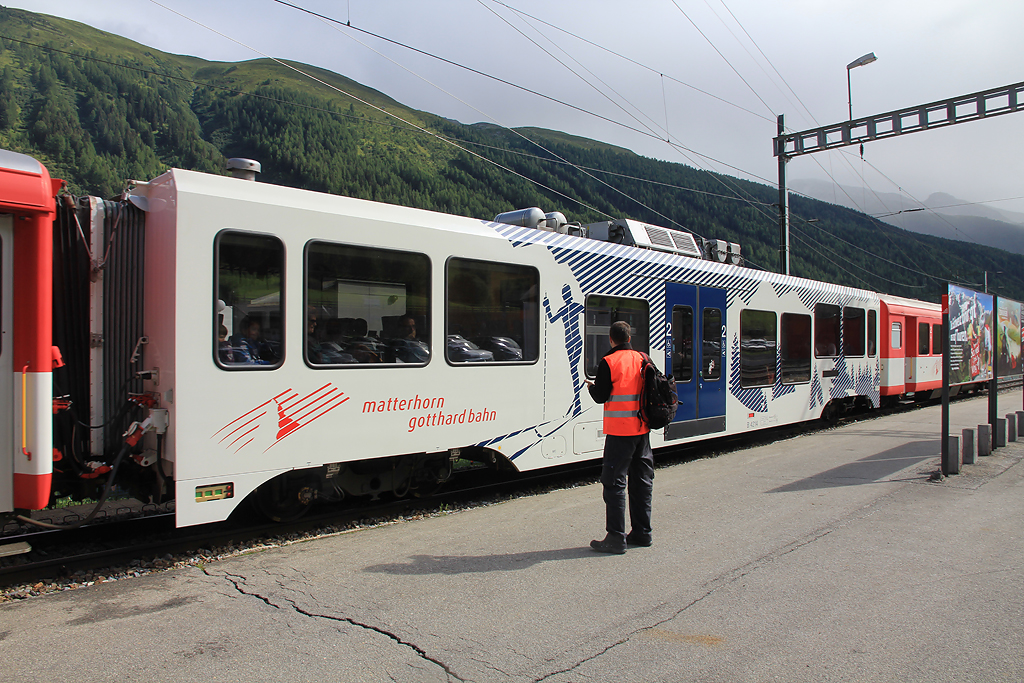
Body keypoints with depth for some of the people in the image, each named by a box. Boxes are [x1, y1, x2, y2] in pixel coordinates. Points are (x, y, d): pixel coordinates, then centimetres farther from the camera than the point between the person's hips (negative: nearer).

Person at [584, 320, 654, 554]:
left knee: (614, 481, -3)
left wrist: (591, 386, 10)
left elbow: (600, 396, -11)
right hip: (642, 428, 7)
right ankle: (642, 532, 21)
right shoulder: (642, 359, 7)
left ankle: (616, 538, -4)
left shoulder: (609, 362, -11)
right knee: (642, 479, 13)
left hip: (620, 430, -6)